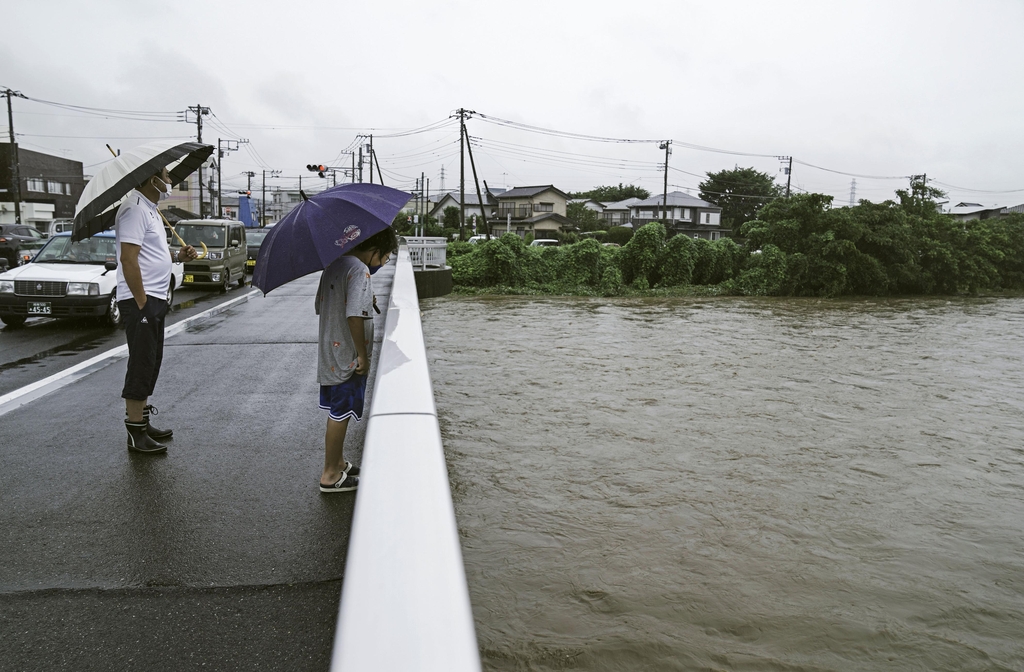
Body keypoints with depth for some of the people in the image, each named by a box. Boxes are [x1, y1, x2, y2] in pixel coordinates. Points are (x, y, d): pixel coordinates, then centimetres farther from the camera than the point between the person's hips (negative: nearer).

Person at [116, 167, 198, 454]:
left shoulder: (151, 210, 17)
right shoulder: (135, 209, -16)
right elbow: (128, 259, -22)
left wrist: (177, 255, 7)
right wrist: (142, 303, -22)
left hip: (155, 299, 10)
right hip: (141, 300, -10)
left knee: (150, 364, 16)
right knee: (141, 365, -5)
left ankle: (143, 423, 26)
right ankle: (136, 434, 2)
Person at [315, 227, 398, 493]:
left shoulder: (333, 265, 9)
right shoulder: (359, 270, -20)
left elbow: (320, 307, 17)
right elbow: (354, 315, -28)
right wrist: (363, 355, -20)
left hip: (329, 353, 9)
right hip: (347, 358, -9)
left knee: (337, 413, 20)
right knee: (340, 415, 2)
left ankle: (337, 461, 34)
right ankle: (330, 475, 13)